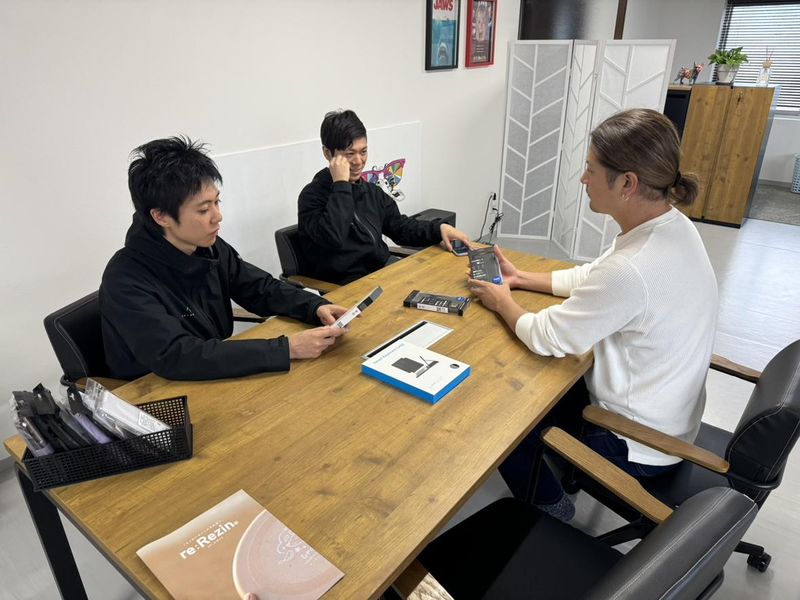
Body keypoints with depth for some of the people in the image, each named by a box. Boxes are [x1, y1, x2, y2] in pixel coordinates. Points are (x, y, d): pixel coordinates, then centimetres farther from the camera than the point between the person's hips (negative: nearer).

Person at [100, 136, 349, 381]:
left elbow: (262, 289, 6)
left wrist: (317, 307, -14)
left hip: (218, 380, 6)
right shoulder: (127, 280, -23)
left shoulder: (210, 247, -5)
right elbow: (175, 357, -33)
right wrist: (287, 349, -35)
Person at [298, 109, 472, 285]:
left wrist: (439, 229, 2)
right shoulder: (312, 195, -8)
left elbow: (401, 226, 19)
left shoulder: (371, 191, 14)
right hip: (346, 284, -8)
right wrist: (341, 184, -19)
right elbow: (332, 238, -27)